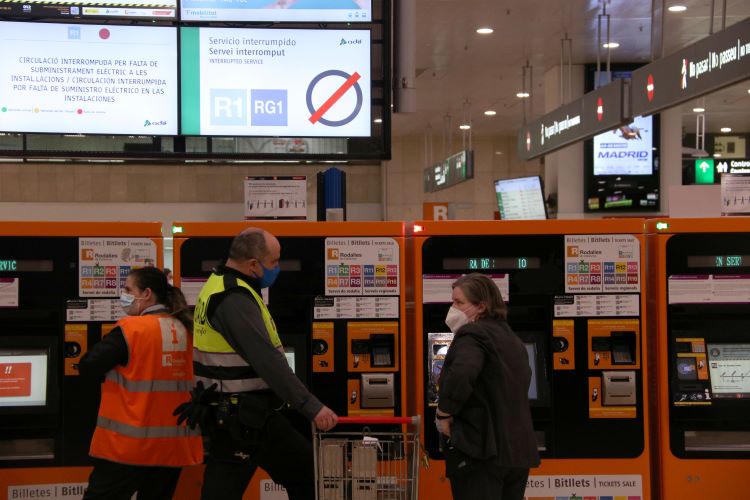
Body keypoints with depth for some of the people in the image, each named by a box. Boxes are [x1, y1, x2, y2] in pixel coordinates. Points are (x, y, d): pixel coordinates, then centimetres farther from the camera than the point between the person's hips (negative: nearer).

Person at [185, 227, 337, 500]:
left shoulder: (222, 287, 12)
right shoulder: (235, 300, -21)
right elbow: (268, 361, -28)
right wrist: (311, 407, -28)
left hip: (254, 415, 10)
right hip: (237, 422, -10)